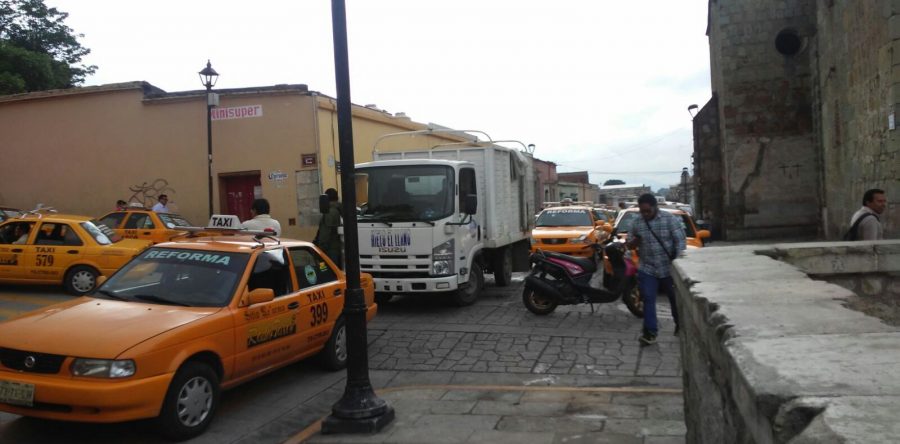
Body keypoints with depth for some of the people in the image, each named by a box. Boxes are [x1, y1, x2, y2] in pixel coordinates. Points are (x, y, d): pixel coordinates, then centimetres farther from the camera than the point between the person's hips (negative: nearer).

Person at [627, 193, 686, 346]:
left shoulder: (670, 219, -10)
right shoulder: (637, 224, 2)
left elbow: (680, 240, -11)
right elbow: (630, 240, 14)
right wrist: (632, 242, -11)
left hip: (669, 268, -2)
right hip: (647, 269, 2)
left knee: (676, 299, 12)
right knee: (648, 300, -4)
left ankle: (680, 326, 35)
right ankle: (650, 332, 0)